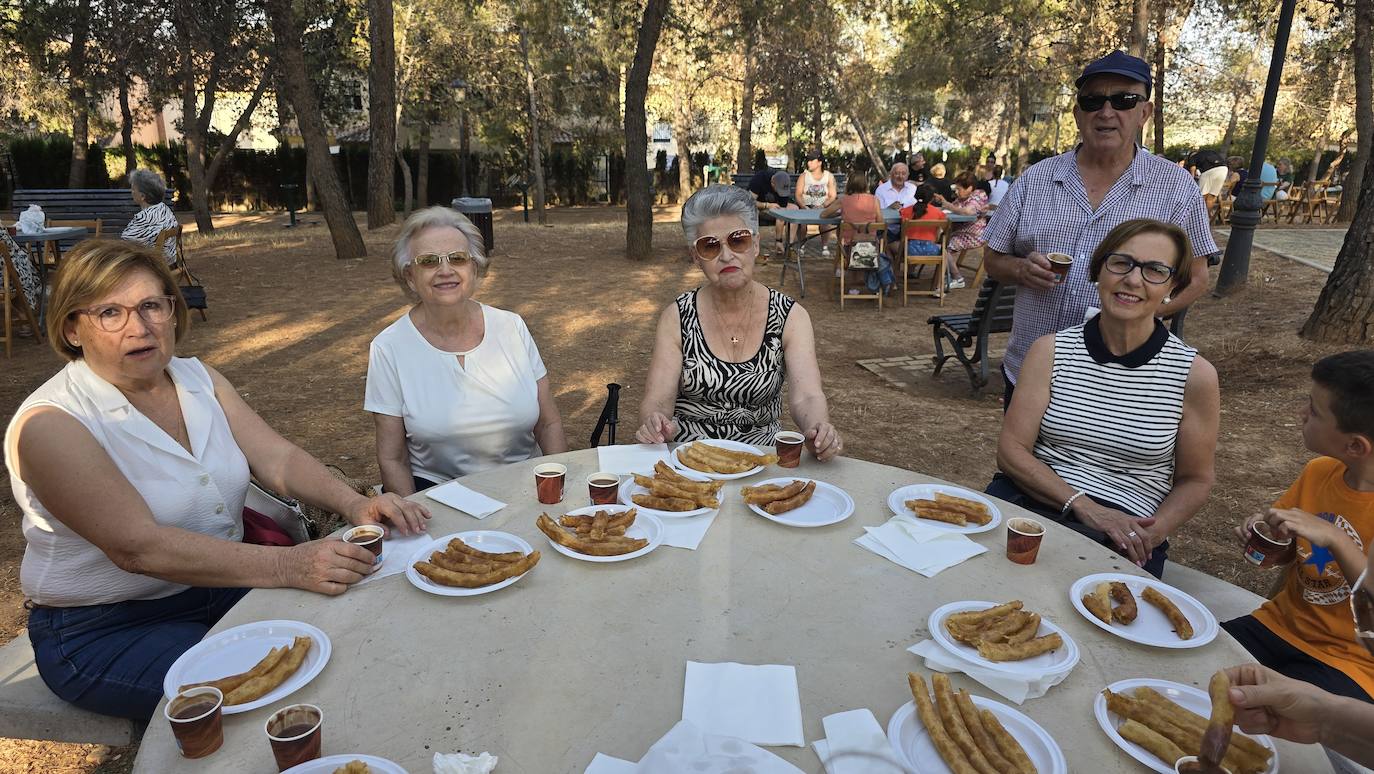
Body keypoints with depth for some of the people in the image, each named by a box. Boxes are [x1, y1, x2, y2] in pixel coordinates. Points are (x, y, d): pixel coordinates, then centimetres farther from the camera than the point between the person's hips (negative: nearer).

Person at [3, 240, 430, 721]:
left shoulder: (197, 379, 3)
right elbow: (138, 545, -29)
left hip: (221, 587, 6)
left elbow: (276, 458, -5)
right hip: (105, 632, -6)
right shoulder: (50, 424, -18)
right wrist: (285, 565, -39)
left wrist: (352, 503, -25)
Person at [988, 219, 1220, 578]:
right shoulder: (1051, 350, 3)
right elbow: (1012, 450, -2)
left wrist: (1152, 533, -9)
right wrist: (1083, 506, -15)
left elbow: (1194, 480, 10)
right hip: (1028, 502, 1)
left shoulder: (1194, 374, 1)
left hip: (1125, 532, -1)